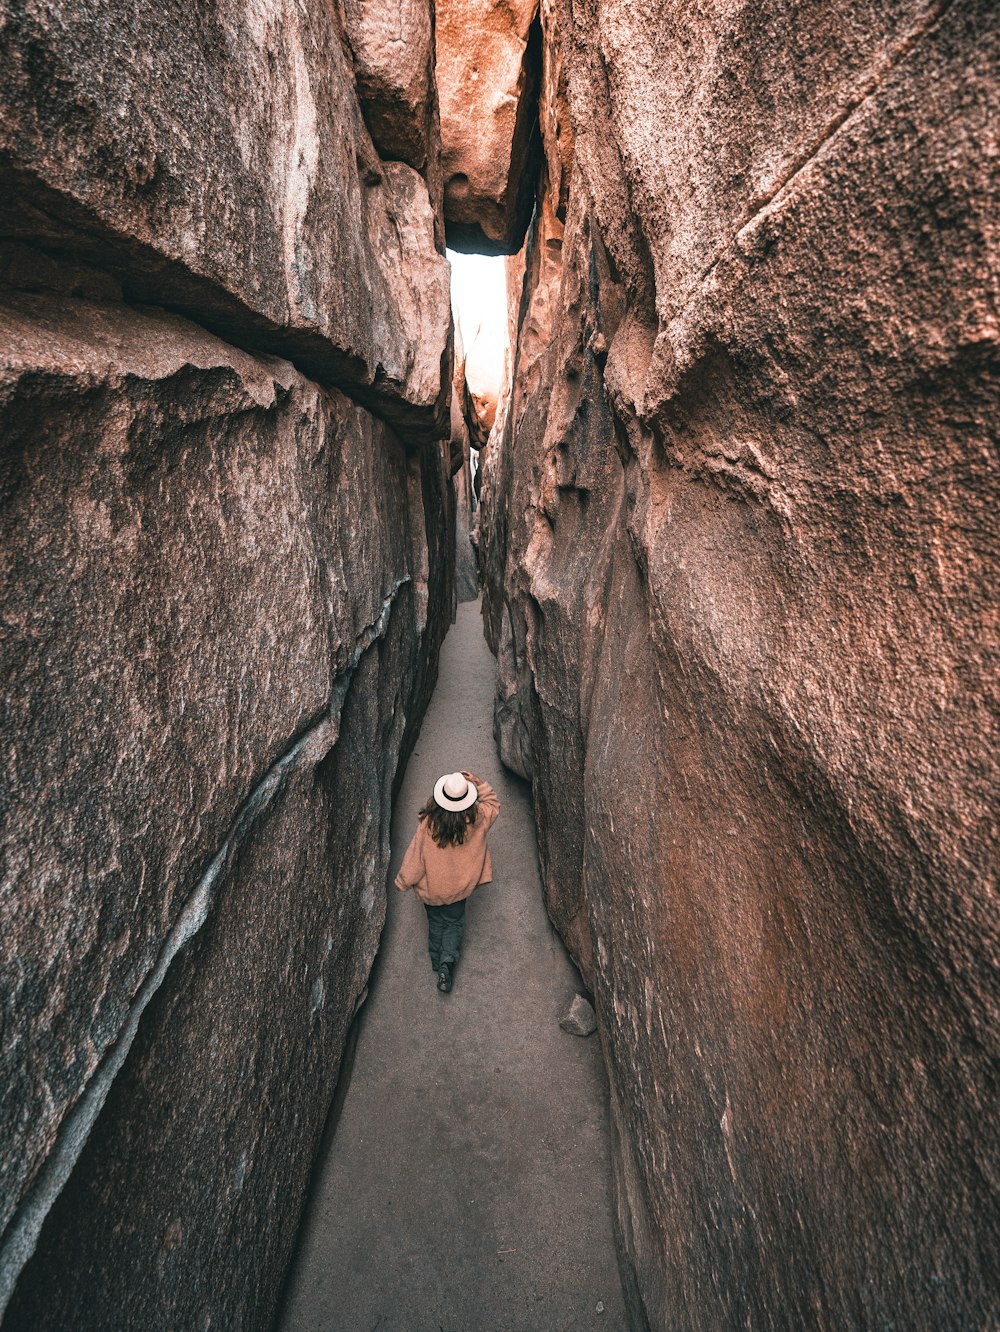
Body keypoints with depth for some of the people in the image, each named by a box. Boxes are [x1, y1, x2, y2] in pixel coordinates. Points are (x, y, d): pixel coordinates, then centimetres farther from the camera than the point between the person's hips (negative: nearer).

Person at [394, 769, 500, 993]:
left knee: (436, 922, 25)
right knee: (454, 924, 22)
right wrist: (478, 783, -16)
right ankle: (447, 962, 5)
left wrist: (403, 881, 0)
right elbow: (493, 803, -4)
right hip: (459, 888, 0)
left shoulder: (428, 823, -29)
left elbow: (415, 856, -17)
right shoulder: (476, 820, -26)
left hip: (430, 887, 0)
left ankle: (438, 962, 38)